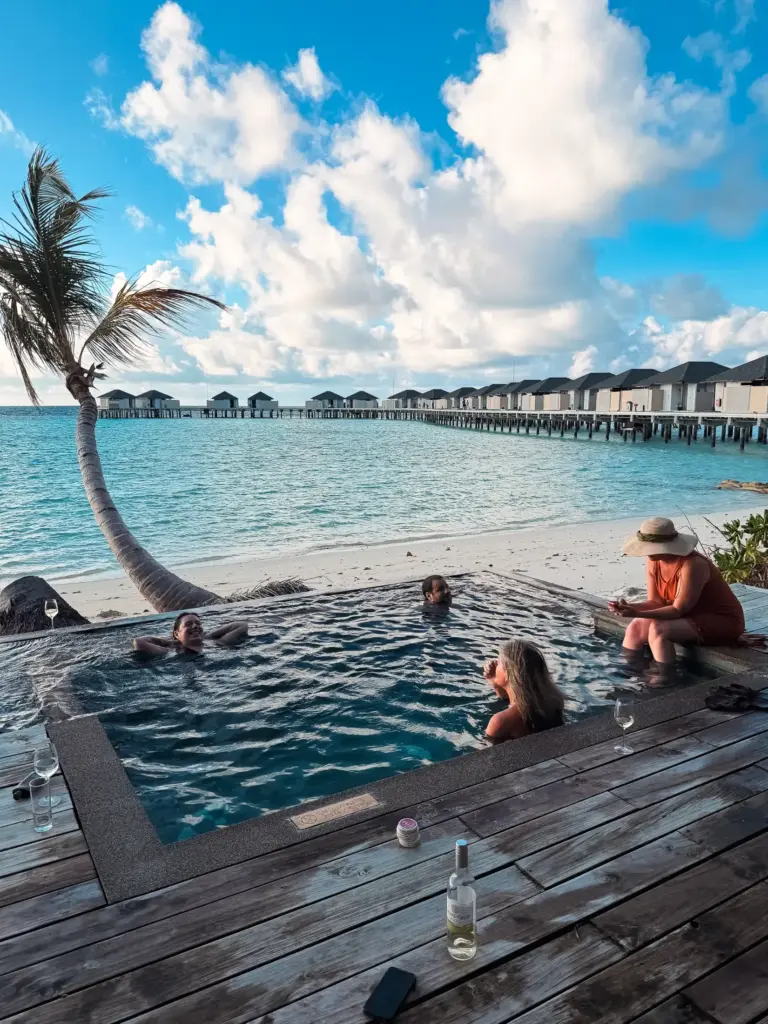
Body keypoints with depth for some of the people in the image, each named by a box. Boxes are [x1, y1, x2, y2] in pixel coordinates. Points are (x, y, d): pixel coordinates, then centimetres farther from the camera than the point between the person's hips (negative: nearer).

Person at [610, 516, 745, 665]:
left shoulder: (692, 565, -30)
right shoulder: (653, 561, -7)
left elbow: (678, 609, -28)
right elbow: (656, 602, -6)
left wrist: (637, 613, -38)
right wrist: (631, 607, -27)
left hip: (722, 622, -8)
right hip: (691, 616, 8)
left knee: (658, 630, -28)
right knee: (635, 628, -9)